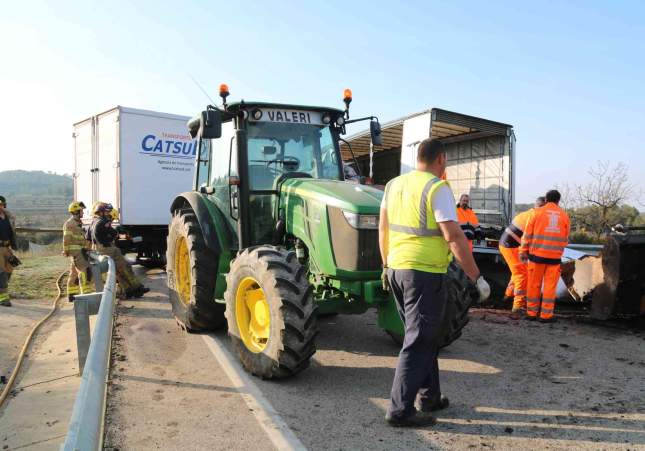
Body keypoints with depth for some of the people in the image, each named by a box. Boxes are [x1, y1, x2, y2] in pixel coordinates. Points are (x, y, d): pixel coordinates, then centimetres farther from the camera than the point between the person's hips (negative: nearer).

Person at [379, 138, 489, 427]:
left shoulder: (394, 185, 10)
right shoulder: (437, 188, -12)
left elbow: (383, 229, 15)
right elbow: (453, 236, -18)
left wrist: (386, 265, 24)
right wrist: (476, 277, -12)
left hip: (397, 269, 8)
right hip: (426, 273, -8)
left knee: (423, 336, 20)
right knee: (418, 341, 2)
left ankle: (429, 397, 30)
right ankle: (400, 409, 8)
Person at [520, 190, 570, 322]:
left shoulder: (536, 212, -1)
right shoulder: (564, 215, 6)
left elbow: (527, 235, -3)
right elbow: (565, 239, 11)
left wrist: (523, 251, 4)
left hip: (537, 254, -1)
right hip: (555, 256, 1)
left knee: (534, 284, 8)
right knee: (550, 286, 6)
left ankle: (531, 312, 14)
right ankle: (546, 315, 8)